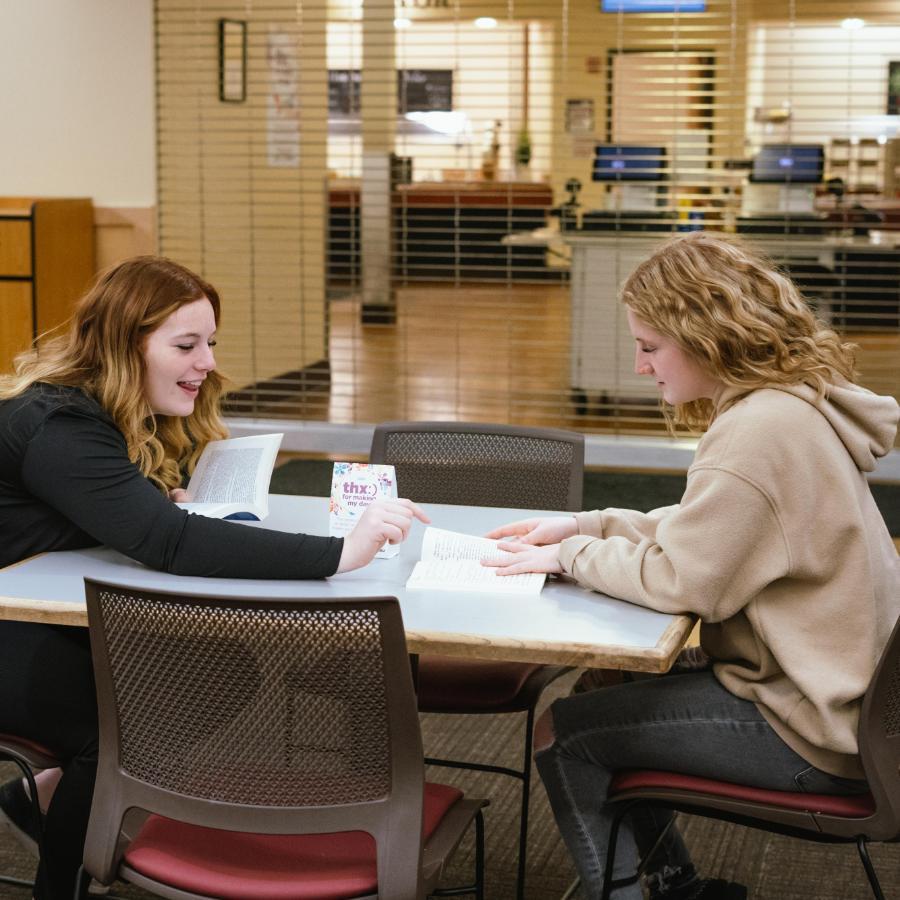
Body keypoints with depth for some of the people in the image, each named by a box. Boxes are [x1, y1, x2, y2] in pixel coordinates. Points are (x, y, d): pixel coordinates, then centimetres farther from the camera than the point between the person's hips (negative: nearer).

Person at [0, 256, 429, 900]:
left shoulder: (126, 415, 2)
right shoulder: (59, 426, -29)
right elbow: (171, 544, -40)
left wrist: (164, 500, -12)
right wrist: (340, 553, -45)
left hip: (56, 615, 9)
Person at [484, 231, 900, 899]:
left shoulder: (762, 430, -25)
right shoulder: (792, 406, 7)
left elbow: (679, 579, -23)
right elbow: (702, 528, 15)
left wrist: (571, 556, -8)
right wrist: (587, 524, 6)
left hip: (809, 731, -10)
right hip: (832, 694, 10)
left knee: (563, 736, -3)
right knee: (608, 693, 22)